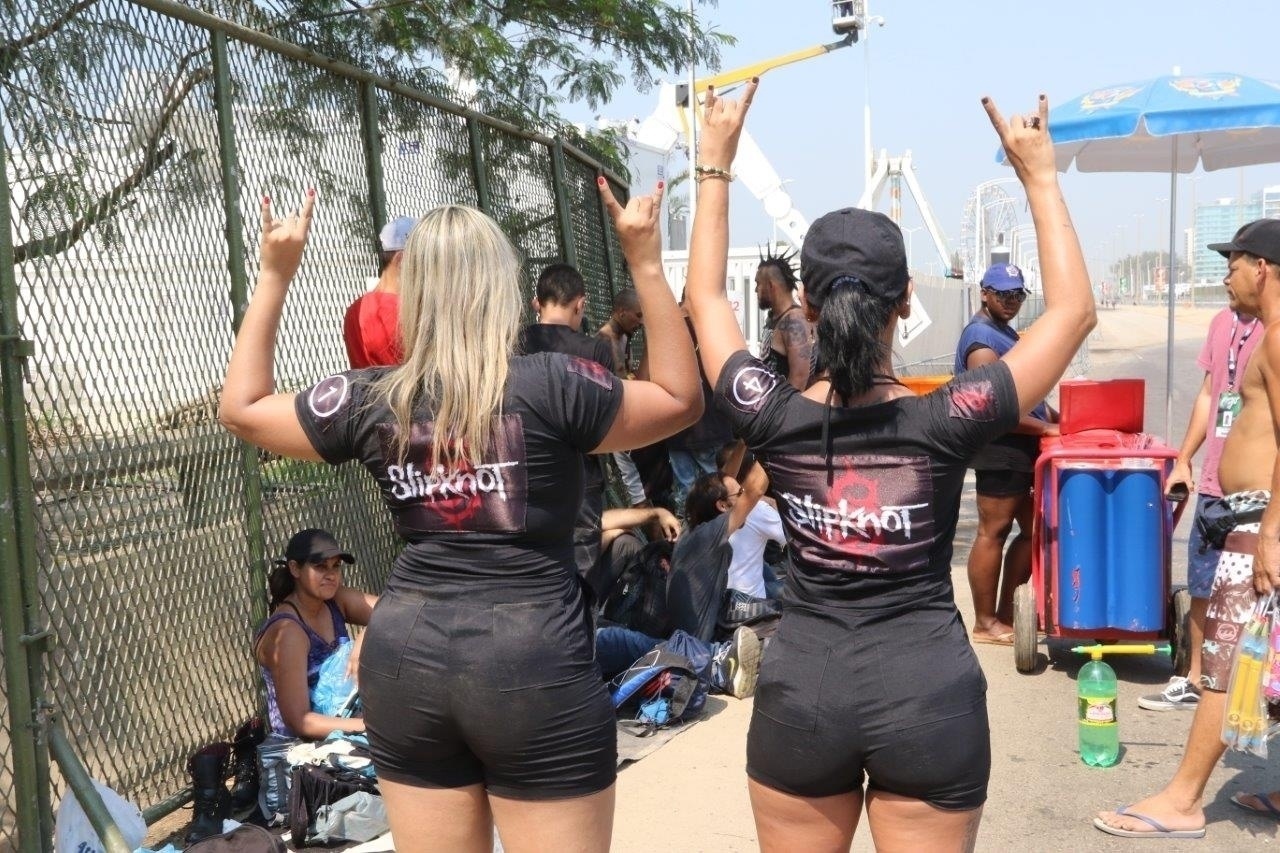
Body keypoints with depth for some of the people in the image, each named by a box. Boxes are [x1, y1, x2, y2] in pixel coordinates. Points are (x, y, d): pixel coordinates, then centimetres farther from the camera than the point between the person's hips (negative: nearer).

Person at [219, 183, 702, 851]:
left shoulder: (370, 402, 0)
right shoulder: (549, 385, -10)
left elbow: (241, 409, 16)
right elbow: (680, 401, 3)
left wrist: (274, 276, 18)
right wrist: (645, 264, 3)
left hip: (405, 661, 4)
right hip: (534, 666, -4)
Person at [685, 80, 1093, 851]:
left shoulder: (774, 421, -9)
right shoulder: (942, 425, -14)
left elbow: (706, 297, 7)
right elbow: (1074, 310, -4)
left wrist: (716, 164, 11)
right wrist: (1039, 176, 0)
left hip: (800, 693, 2)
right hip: (929, 696, -1)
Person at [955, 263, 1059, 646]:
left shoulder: (1004, 332, 18)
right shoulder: (982, 338, -15)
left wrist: (1055, 416, 15)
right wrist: (1046, 428, -18)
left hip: (1022, 449, 10)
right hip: (1000, 450, -10)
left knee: (1033, 530, 13)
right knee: (993, 533, -3)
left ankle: (1006, 612, 22)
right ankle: (985, 624, 6)